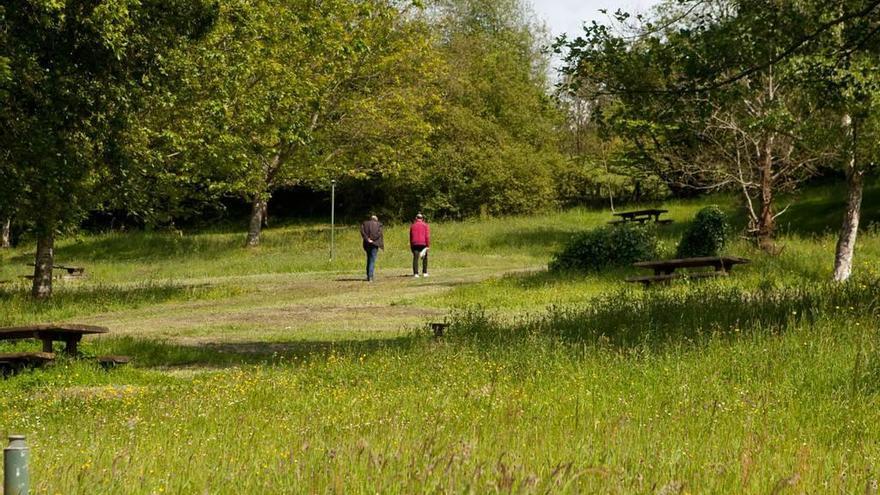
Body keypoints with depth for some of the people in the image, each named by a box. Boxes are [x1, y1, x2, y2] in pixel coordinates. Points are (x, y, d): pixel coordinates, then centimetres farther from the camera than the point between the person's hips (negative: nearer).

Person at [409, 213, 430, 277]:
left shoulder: (412, 226, 13)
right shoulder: (425, 225, 4)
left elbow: (411, 237, 15)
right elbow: (427, 236, -6)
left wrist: (411, 246, 21)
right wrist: (428, 245, -7)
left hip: (415, 244, 2)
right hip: (423, 244, -2)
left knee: (415, 258, -2)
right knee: (424, 258, 13)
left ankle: (415, 273, -11)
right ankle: (424, 273, 13)